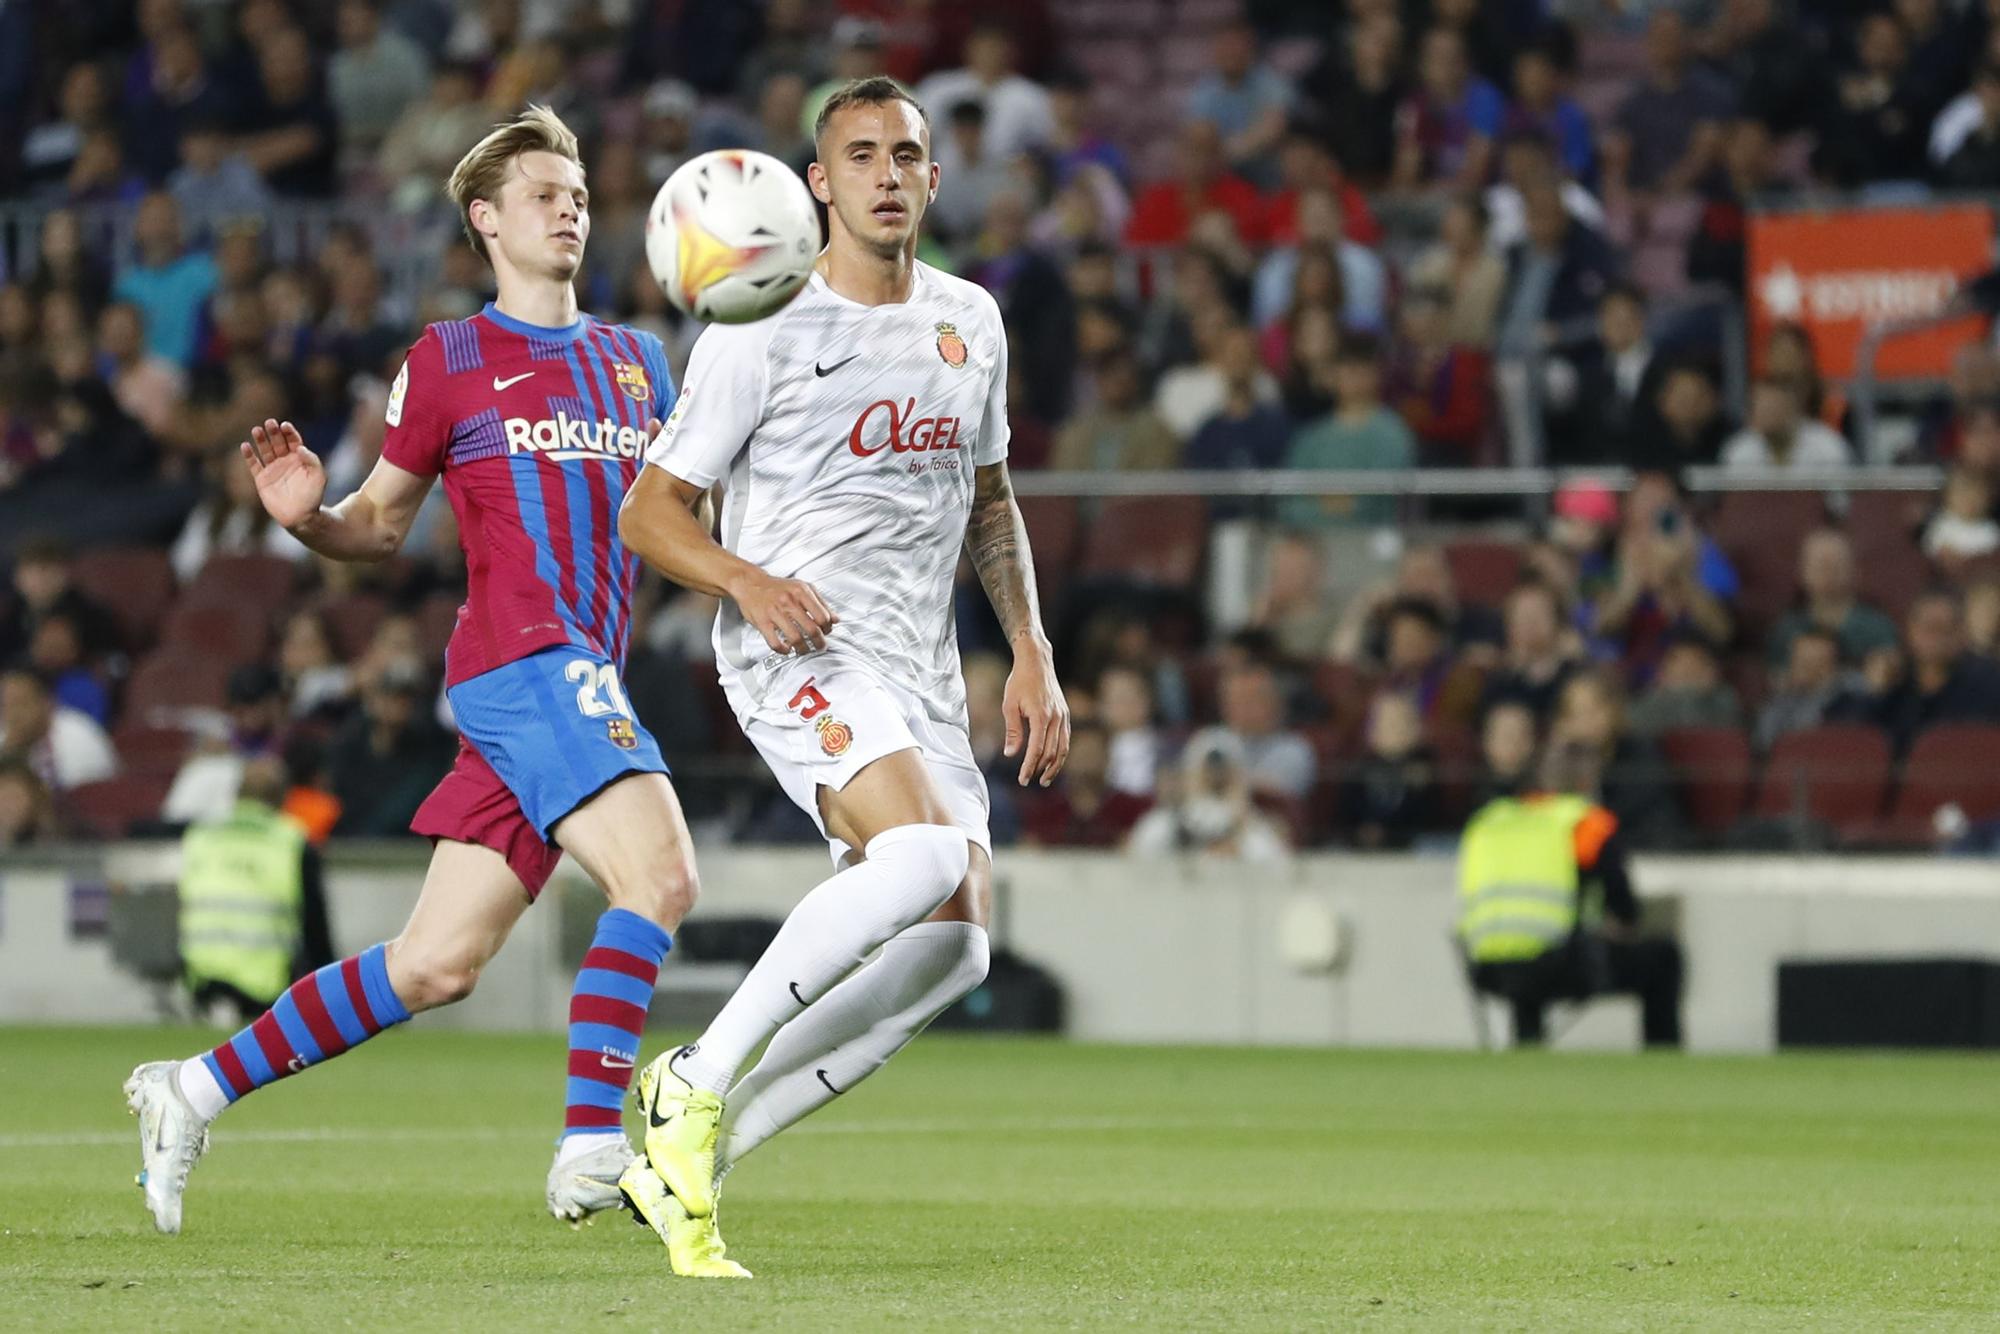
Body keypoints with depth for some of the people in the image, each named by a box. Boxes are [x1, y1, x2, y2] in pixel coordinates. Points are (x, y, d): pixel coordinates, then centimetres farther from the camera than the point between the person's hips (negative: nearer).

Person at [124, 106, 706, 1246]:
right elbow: (381, 525, 11)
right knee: (659, 873, -24)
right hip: (522, 657, -6)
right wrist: (308, 517, -11)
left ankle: (196, 1088, 14)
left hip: (585, 676, 6)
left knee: (437, 966, 4)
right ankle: (593, 1151, -23)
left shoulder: (636, 362, 19)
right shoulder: (449, 361, 5)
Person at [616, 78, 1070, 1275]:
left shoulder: (972, 323, 13)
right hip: (801, 650, -7)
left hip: (923, 673, 7)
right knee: (926, 858, -32)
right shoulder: (763, 333, -5)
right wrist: (748, 581, -22)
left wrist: (1033, 657, 16)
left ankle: (693, 1157, 1)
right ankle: (697, 1080, -21)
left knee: (953, 948, -7)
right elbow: (649, 510, -3)